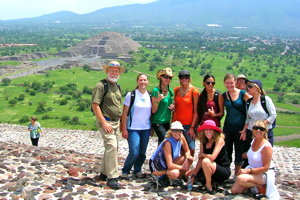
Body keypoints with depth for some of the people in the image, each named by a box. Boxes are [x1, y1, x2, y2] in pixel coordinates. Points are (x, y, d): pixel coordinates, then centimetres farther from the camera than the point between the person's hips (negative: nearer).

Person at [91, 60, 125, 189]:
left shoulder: (117, 87, 16)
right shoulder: (101, 85, -10)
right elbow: (95, 105, -16)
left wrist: (119, 121, 17)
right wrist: (104, 123, -20)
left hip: (116, 122, 9)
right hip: (105, 122, -8)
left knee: (112, 147, 13)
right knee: (111, 146, -17)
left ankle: (104, 173, 26)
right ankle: (111, 177, -13)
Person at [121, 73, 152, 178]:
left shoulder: (150, 95, 8)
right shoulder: (131, 95, -5)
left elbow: (152, 113, 13)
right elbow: (125, 113, -5)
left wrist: (152, 129, 10)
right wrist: (124, 129, -9)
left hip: (146, 129, 4)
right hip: (133, 128, -4)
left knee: (142, 153, 8)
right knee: (134, 153, -10)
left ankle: (137, 170, 28)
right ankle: (125, 171, 13)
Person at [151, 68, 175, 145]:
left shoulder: (170, 90, 10)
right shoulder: (156, 90, -10)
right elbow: (153, 111, -11)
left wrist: (172, 107, 2)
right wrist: (158, 100, -27)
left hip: (167, 122, 7)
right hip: (158, 123, -7)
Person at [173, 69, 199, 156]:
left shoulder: (194, 91, -5)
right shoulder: (176, 90, 7)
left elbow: (196, 111, -6)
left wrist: (192, 127, -10)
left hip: (188, 125, -3)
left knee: (191, 149, -7)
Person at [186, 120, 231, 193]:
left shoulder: (219, 140, -16)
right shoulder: (203, 142, 2)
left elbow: (212, 157, -27)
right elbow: (200, 160, 0)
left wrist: (202, 154, -9)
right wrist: (194, 175, -6)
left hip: (224, 171, -7)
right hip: (210, 170, 7)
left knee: (206, 161, -34)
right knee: (188, 174, 6)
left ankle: (209, 186, -15)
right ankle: (211, 181, 9)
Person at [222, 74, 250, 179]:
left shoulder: (243, 94, -7)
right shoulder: (223, 95, 3)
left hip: (240, 128, -3)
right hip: (228, 127, 3)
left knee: (239, 154, 8)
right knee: (226, 153, 10)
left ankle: (236, 177, 22)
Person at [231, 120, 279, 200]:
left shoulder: (266, 146, -22)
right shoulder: (253, 141, 2)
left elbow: (265, 168, -23)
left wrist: (248, 170, -24)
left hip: (264, 174, -8)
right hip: (252, 170, 8)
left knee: (241, 178, -33)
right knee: (234, 190, -4)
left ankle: (261, 187, -7)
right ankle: (255, 185, 15)